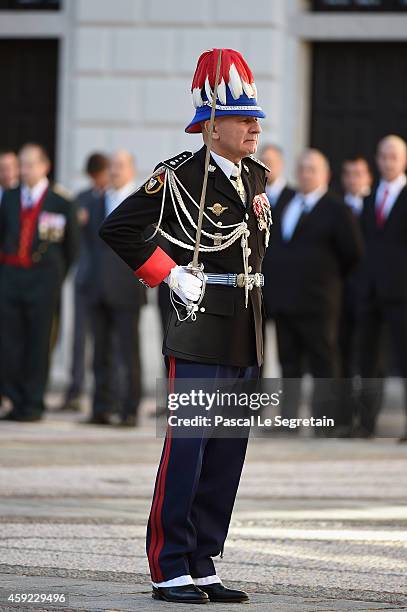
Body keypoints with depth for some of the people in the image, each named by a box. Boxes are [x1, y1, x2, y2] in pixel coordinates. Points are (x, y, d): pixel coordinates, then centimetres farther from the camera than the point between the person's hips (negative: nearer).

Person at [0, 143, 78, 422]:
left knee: (38, 344, -2)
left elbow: (71, 245, 6)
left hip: (43, 279, -3)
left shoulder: (61, 203, 0)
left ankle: (34, 405, 5)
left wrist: (59, 276, 6)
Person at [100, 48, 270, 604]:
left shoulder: (256, 177, 12)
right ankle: (169, 571, -1)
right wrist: (170, 275, -11)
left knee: (226, 456, 8)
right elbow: (117, 229, -11)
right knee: (186, 451, -6)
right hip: (199, 334, -7)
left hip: (247, 338, 7)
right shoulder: (180, 177, -11)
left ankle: (203, 567, 13)